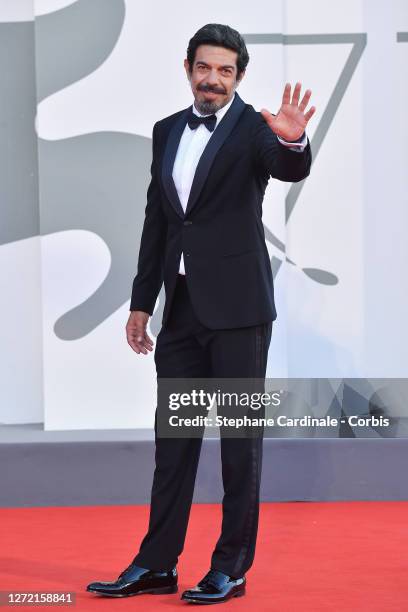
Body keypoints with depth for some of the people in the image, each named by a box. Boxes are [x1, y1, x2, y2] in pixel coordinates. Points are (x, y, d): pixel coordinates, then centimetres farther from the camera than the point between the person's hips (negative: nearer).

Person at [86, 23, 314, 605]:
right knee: (174, 434, 10)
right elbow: (156, 222, 15)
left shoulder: (254, 127, -5)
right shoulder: (167, 131, 12)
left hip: (237, 306, -6)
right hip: (182, 307, 6)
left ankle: (232, 567, 10)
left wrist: (292, 142, -48)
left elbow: (291, 170, -26)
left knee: (241, 437, 2)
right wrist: (141, 304, 13)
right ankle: (156, 563, 17)